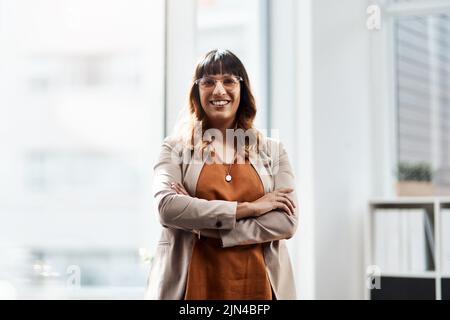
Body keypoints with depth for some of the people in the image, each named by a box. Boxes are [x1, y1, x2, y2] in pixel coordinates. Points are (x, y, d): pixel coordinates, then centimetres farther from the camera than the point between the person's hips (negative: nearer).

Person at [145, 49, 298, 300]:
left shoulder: (273, 151, 7)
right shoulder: (176, 147, 4)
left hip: (257, 286, 1)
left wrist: (203, 226, -12)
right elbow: (167, 207, -13)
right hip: (193, 285, -1)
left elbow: (287, 222, -5)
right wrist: (247, 208, -13)